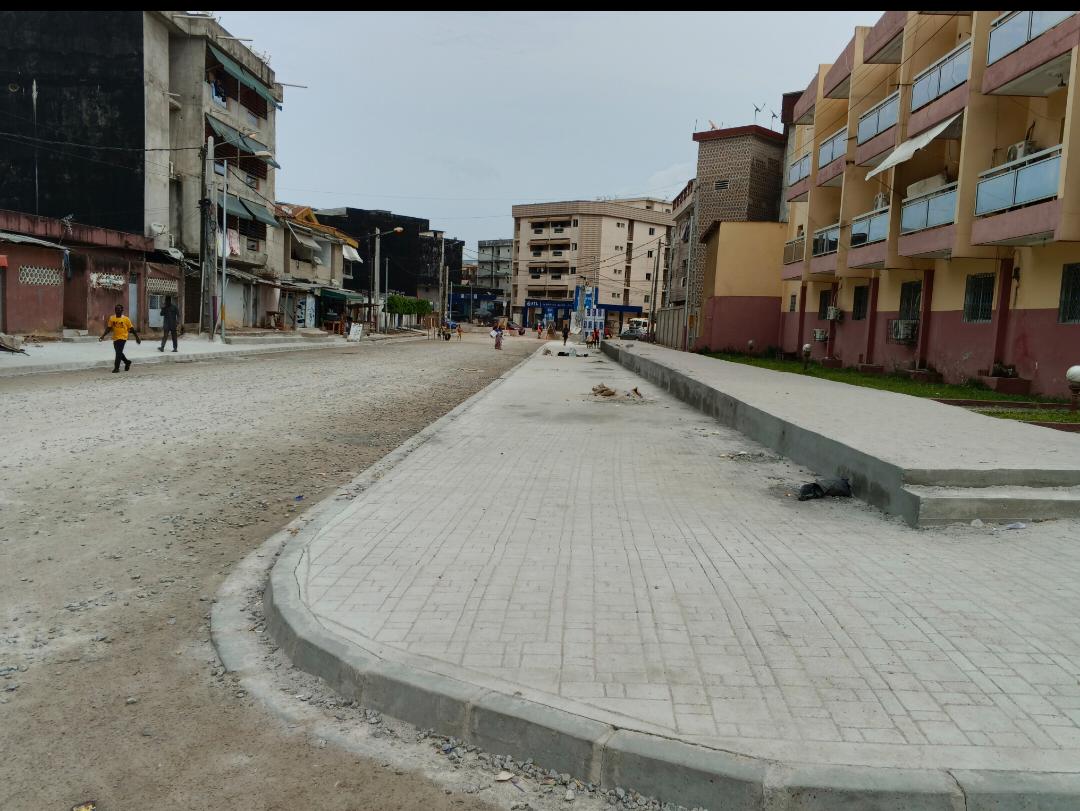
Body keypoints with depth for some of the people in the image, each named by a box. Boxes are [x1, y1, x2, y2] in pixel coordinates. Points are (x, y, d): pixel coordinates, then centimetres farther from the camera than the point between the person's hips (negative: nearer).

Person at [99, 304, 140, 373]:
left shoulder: (126, 319, -5)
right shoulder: (112, 318, 5)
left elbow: (132, 329, -1)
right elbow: (108, 328, 7)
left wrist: (137, 337, -1)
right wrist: (103, 335, -3)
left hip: (122, 338, -5)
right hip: (115, 338, 5)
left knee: (118, 352, -13)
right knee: (118, 352, 15)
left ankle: (116, 368, -9)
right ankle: (127, 362, 38)